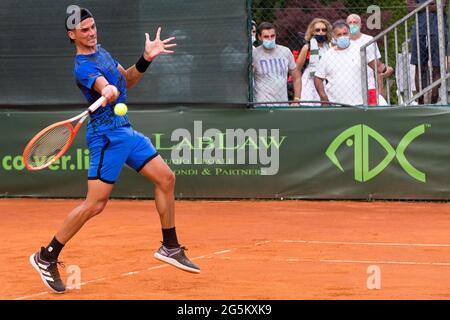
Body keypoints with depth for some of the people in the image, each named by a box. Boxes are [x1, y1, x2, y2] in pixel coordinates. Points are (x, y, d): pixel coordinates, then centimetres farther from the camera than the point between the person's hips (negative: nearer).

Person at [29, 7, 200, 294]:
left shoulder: (101, 51, 13)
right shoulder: (83, 66, -17)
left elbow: (127, 80, 20)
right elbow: (104, 86, -36)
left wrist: (146, 59, 5)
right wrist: (107, 92, -59)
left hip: (126, 130, 9)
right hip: (107, 135, -9)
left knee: (166, 178, 7)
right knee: (96, 204, -13)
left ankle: (170, 247, 18)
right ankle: (47, 257, -3)